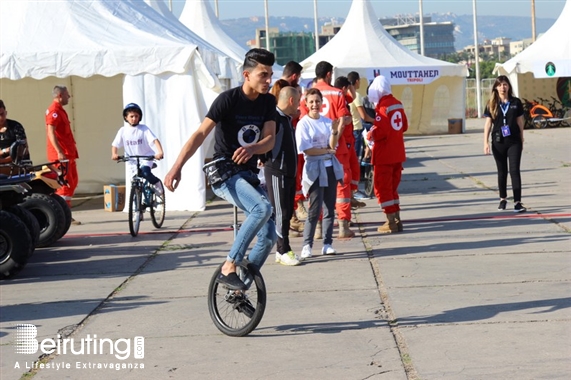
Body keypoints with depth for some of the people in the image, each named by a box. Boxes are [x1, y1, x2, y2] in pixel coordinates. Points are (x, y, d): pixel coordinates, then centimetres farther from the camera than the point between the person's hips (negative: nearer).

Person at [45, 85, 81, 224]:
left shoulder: (60, 110, 19)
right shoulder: (54, 111, -13)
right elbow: (51, 132, -23)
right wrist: (59, 152, -29)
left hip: (68, 153, 10)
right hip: (61, 154, -10)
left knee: (73, 181, 12)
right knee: (65, 183, -10)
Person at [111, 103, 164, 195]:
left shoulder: (144, 129, -9)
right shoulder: (123, 131, -3)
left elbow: (154, 140, -18)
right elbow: (115, 145, 0)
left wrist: (160, 152, -35)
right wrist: (114, 154, -22)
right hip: (133, 161, 3)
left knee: (145, 172, -31)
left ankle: (157, 183, -4)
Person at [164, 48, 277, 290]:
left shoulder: (268, 102, 4)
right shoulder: (228, 99, -13)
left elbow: (270, 139, -4)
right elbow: (201, 134, -18)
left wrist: (252, 148, -28)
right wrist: (177, 167, -29)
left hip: (248, 175, 7)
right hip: (224, 173, -7)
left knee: (269, 236, -1)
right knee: (263, 207, -32)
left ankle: (240, 291, 13)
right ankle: (228, 268, -25)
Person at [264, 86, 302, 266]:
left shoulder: (287, 119, 16)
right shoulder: (274, 118, -15)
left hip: (289, 172, 9)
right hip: (276, 172, -9)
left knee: (287, 212, 11)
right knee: (281, 212, -4)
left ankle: (282, 250, 18)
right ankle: (284, 251, 1)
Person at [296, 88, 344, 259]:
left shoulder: (328, 122, 6)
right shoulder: (303, 124, -6)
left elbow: (333, 146, -2)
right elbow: (307, 150, -11)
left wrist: (335, 131, -17)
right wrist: (327, 150, -4)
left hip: (330, 168, 5)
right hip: (314, 169, -5)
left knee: (330, 208, 6)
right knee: (314, 210, -9)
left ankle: (327, 244, 12)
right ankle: (307, 245, -2)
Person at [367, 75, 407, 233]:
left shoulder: (383, 107, -18)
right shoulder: (397, 104, 7)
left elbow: (380, 132, -24)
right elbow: (404, 126, 16)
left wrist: (369, 135, -6)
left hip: (384, 155, -8)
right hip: (398, 153, 8)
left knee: (382, 188, 0)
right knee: (392, 187, 16)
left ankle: (392, 222, -2)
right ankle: (396, 220, 17)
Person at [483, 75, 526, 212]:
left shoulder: (516, 103, 1)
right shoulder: (492, 104, 2)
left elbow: (520, 122, 6)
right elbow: (488, 123, 1)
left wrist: (521, 141, 8)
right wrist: (486, 143, -5)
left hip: (514, 142, -1)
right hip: (498, 142, 1)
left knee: (514, 170, -9)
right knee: (502, 171, 12)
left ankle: (517, 202, -11)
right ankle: (503, 199, 28)